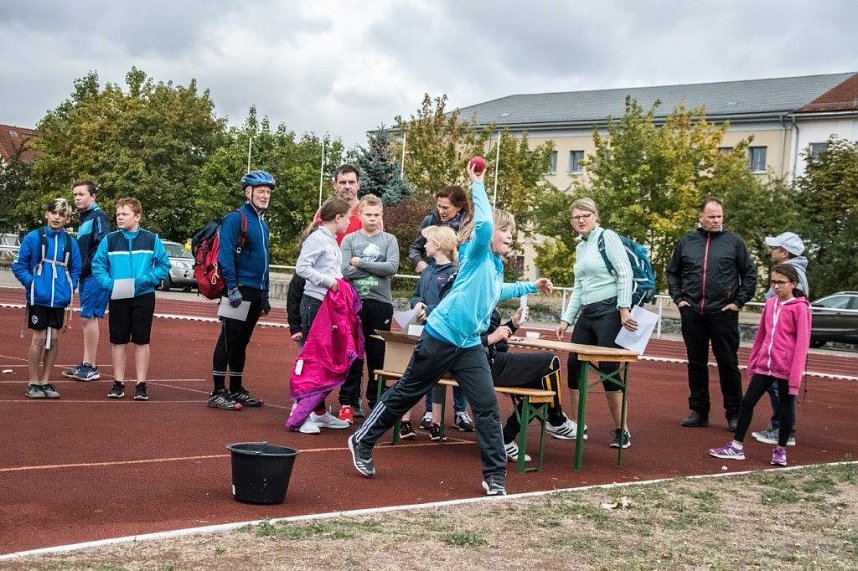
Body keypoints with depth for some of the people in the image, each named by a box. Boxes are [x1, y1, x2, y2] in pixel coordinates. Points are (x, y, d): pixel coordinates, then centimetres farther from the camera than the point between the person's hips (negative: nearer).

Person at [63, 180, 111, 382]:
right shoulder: (84, 218, 19)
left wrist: (87, 266, -17)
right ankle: (86, 364, 17)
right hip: (86, 276, 9)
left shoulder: (98, 216, -9)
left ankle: (90, 367, -5)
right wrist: (79, 270, 11)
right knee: (86, 319, 11)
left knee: (88, 317, -9)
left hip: (95, 276, -9)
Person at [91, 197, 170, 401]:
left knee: (141, 341, 3)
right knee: (118, 341, 6)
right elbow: (97, 265, 4)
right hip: (118, 298, 1)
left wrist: (146, 279, -15)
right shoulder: (109, 240, 4)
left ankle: (141, 385, 10)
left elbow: (164, 265, 0)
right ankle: (118, 384, 16)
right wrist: (109, 283, -14)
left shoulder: (152, 239, 1)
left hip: (143, 296, -1)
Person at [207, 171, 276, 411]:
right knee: (228, 340, -5)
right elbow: (225, 255, -16)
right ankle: (218, 392, -1)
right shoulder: (236, 218, -9)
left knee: (242, 342, 14)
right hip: (239, 290, -8)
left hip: (256, 292, 8)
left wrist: (265, 296, 21)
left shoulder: (263, 224, 17)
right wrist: (232, 288, -22)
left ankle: (236, 390, 21)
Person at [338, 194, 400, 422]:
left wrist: (361, 263, -9)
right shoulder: (350, 239, 5)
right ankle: (348, 402, 10)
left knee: (378, 355, 7)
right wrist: (377, 269, -7)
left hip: (381, 303, 1)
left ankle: (376, 401, 17)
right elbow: (345, 270, -9)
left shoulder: (389, 240, 7)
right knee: (352, 355, 3)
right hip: (355, 302, 0)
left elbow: (392, 267, -10)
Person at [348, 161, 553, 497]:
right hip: (441, 338, -7)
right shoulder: (476, 254, -10)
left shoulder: (497, 266, 14)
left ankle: (495, 477, 1)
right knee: (405, 394, 7)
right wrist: (477, 185, -23)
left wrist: (531, 287, 35)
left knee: (487, 405, -4)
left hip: (469, 346, 7)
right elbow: (484, 223, -31)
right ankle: (362, 441, 26)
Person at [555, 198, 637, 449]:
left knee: (609, 370, -7)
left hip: (609, 312, -8)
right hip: (586, 314, 8)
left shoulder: (607, 237, -5)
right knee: (573, 367, 6)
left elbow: (625, 273, -13)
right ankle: (576, 425, 17)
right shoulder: (580, 247, 17)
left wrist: (624, 310, -19)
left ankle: (622, 431, 4)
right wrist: (566, 320, 14)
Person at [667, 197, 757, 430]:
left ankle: (735, 413, 9)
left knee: (728, 363, 0)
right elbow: (673, 273, 17)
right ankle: (698, 411, 17)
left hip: (723, 313, -3)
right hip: (692, 313, 3)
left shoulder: (734, 241, 2)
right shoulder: (686, 242, 9)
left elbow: (750, 274, 4)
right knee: (696, 363, 9)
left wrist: (739, 301, -2)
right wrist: (678, 298, 7)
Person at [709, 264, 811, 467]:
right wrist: (753, 361, 19)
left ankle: (780, 450, 19)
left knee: (786, 408, 7)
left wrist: (795, 375, -17)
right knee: (747, 402, 4)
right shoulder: (770, 304, 8)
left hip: (785, 368, -6)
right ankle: (736, 446, 11)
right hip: (764, 365, 6)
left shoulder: (800, 307, -10)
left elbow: (802, 343, -13)